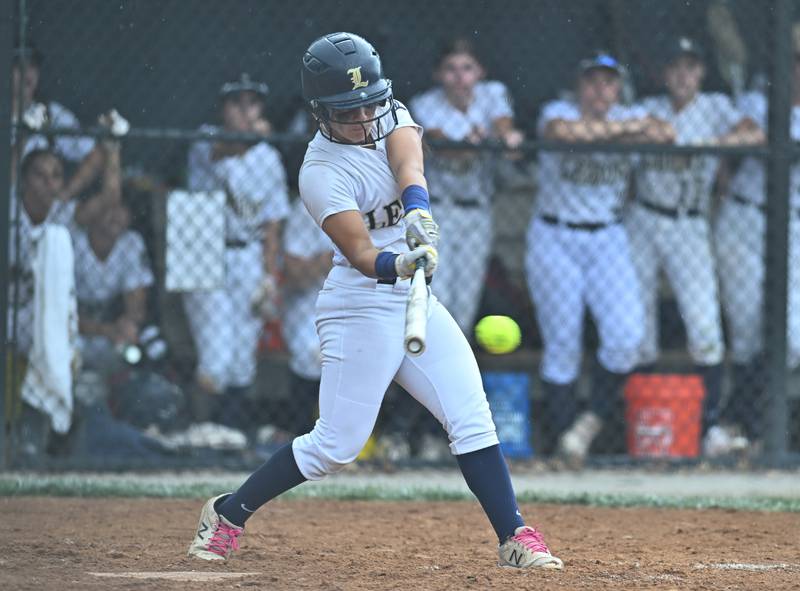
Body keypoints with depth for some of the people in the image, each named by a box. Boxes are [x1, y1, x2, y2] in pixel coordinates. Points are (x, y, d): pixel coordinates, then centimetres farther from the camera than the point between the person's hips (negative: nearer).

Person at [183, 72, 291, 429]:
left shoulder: (269, 157, 10)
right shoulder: (208, 141, -4)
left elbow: (272, 224, 12)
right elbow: (218, 152, -29)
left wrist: (271, 276, 4)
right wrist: (248, 136, -48)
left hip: (249, 261, 5)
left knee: (243, 361, 4)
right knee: (217, 356, -15)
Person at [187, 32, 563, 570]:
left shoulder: (389, 116, 2)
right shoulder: (321, 173, -15)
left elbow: (408, 166, -20)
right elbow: (361, 254, -25)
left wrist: (418, 211, -42)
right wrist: (399, 265, -47)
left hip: (416, 301, 6)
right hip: (361, 308, -6)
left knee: (473, 419, -5)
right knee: (336, 446, -4)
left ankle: (516, 538, -5)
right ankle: (229, 514, 11)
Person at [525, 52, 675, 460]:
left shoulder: (627, 117, 6)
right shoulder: (558, 112, -5)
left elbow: (663, 134, -15)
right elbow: (562, 131, -30)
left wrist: (597, 133, -21)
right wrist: (623, 128, -21)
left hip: (608, 242, 3)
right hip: (554, 241, -3)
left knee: (626, 336, -13)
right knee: (562, 343, -2)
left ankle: (594, 418, 9)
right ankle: (564, 436, 10)